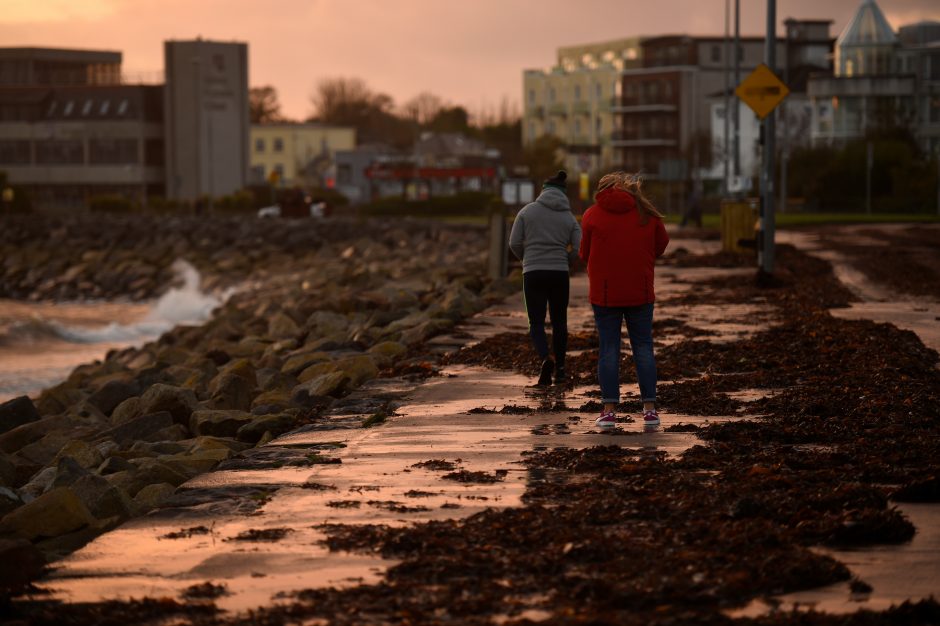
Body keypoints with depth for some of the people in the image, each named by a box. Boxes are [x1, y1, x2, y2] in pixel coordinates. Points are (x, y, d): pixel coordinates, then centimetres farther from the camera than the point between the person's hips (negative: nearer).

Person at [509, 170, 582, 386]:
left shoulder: (528, 211, -1)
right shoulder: (569, 217, 4)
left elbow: (514, 243, -2)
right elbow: (579, 249, -1)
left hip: (533, 274, -2)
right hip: (559, 273, 2)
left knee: (537, 322, 2)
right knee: (559, 322, 15)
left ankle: (546, 359, -24)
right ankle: (560, 368, 19)